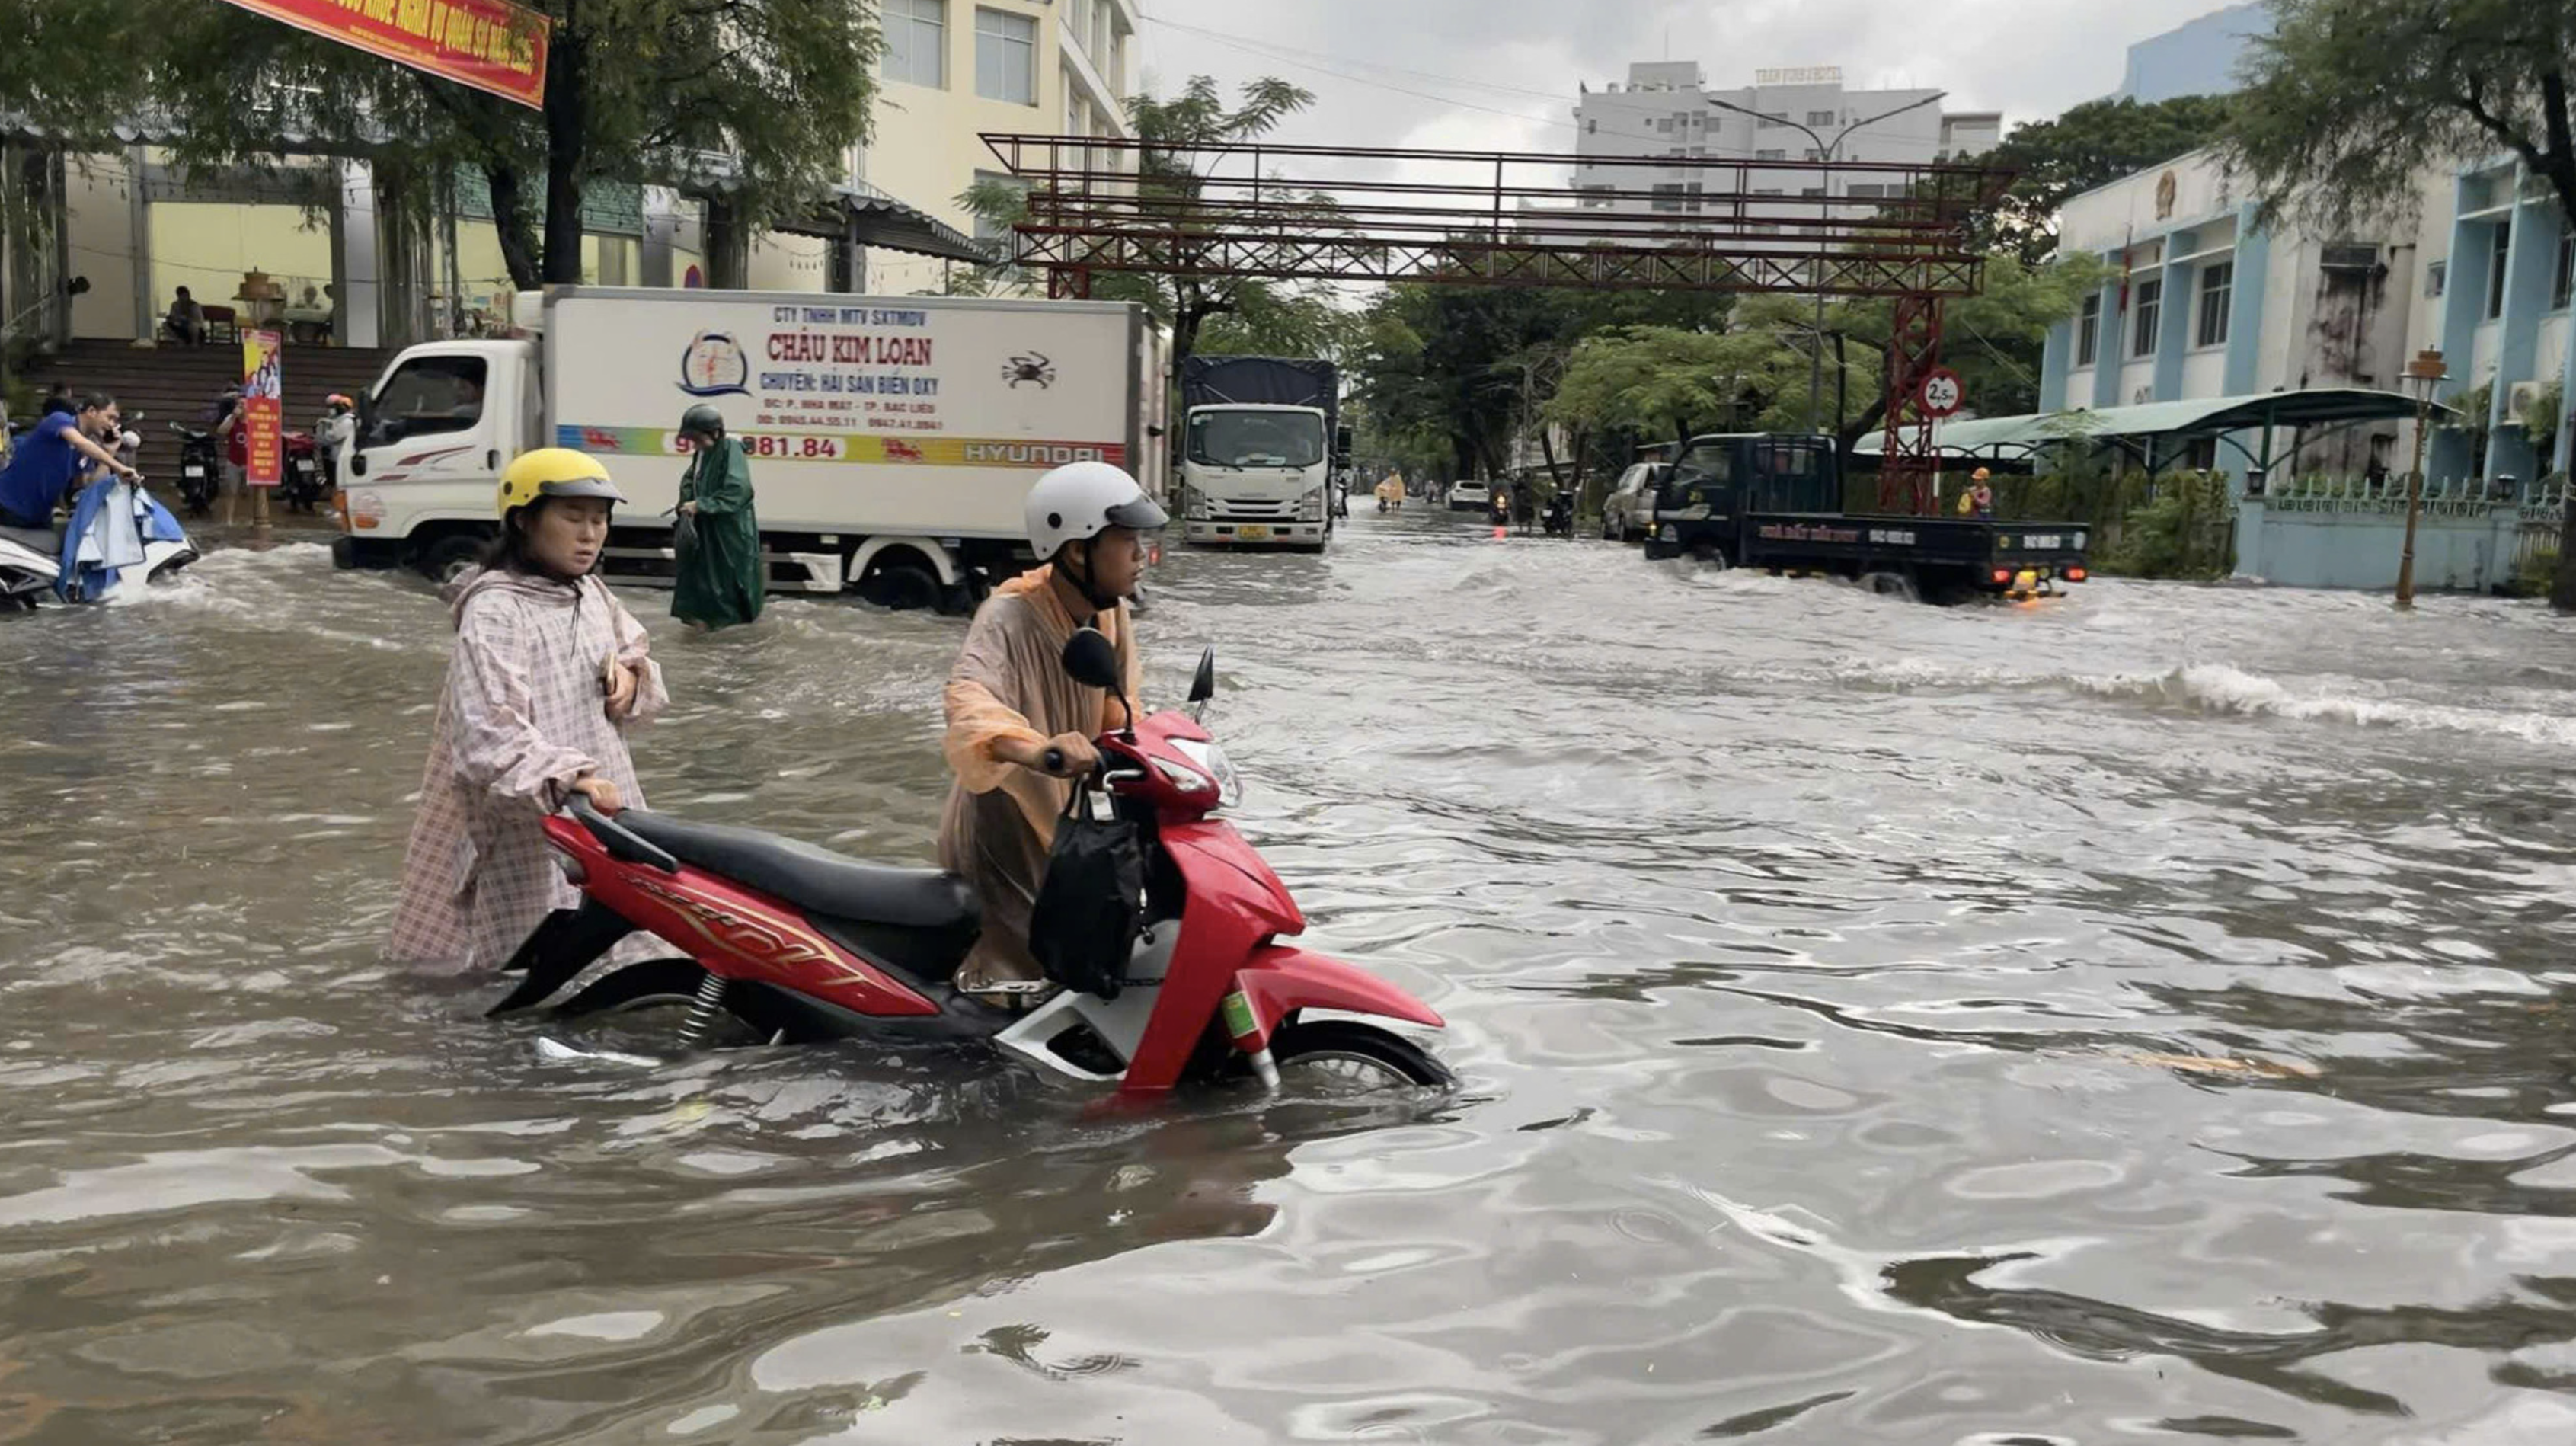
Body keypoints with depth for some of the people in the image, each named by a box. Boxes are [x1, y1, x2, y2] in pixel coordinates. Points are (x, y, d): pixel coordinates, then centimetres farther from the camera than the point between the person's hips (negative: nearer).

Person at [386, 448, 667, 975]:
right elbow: (492, 738, -24)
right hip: (529, 828, -8)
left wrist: (632, 675, 2)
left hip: (603, 814, 8)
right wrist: (566, 779, -38)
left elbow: (636, 649, 26)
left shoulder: (592, 594, 10)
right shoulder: (495, 612, -15)